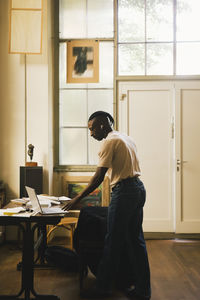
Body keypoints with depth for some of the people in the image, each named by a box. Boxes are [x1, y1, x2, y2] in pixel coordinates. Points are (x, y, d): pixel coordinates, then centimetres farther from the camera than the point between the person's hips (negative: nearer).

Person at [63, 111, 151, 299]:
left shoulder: (109, 142, -11)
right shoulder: (126, 138, 17)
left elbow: (99, 177, -17)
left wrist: (78, 198, -12)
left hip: (124, 191, -9)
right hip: (138, 188, 9)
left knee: (113, 242, 0)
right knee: (135, 240, 13)